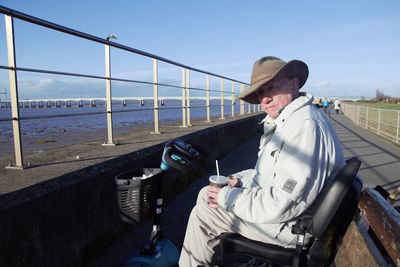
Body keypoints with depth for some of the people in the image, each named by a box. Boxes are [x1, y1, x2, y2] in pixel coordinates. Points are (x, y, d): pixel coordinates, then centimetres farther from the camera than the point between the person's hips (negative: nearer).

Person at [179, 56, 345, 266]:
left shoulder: (304, 126, -28)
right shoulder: (288, 120, 7)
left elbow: (280, 206, -30)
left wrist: (228, 197, -18)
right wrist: (239, 180, 3)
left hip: (289, 225, -10)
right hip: (275, 203, 10)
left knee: (203, 213, -3)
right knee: (206, 194, 16)